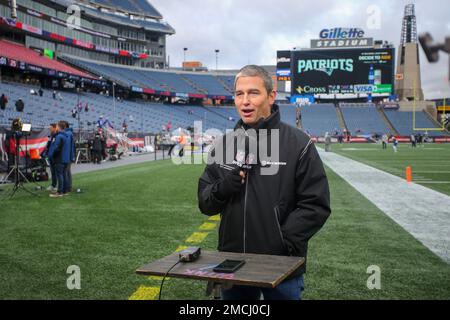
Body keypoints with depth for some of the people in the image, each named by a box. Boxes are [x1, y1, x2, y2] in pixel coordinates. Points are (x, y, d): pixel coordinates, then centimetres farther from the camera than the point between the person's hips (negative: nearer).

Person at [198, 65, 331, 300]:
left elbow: (316, 205, -9)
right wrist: (222, 189, -13)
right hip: (232, 264, 4)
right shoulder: (223, 144, 6)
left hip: (283, 267, -3)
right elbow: (205, 203, 7)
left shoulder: (298, 144, -6)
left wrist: (283, 241, -17)